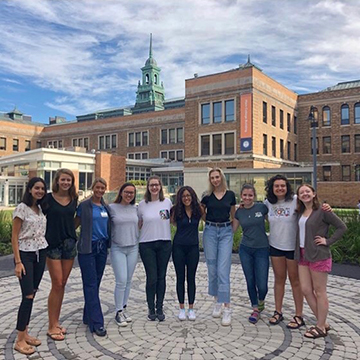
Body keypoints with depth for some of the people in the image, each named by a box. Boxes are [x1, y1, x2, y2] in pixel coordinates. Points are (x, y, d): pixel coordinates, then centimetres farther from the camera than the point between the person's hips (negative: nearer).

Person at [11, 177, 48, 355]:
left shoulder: (41, 208, 9)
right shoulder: (21, 208, -10)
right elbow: (14, 237, -11)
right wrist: (18, 262, -16)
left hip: (41, 254, 6)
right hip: (25, 255, -6)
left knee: (32, 295, 10)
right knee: (28, 296, -8)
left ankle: (25, 334, 21)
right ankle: (20, 341, 3)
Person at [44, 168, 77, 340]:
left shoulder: (74, 199, 6)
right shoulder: (48, 198, -7)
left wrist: (68, 231, 8)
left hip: (69, 244, 5)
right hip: (53, 244, -4)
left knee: (62, 284, 10)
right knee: (57, 285, -4)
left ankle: (56, 322, 23)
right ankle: (51, 327, 9)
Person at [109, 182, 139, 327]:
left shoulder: (135, 209, 6)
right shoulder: (112, 208, -5)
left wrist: (138, 242, 10)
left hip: (133, 247, 4)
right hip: (117, 248, -4)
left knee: (128, 281, 10)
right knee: (121, 281, -8)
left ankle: (124, 309, 24)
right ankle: (119, 312, 8)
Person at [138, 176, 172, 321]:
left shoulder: (167, 202, 2)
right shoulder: (142, 204, -1)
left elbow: (173, 220, 18)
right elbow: (138, 225, 8)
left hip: (164, 244, 2)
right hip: (147, 245, -1)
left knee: (161, 277, 8)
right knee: (151, 278, -1)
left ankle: (160, 309, 22)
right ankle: (151, 309, 17)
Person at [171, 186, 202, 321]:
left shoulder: (198, 209, -3)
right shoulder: (176, 210, -6)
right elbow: (171, 221, 9)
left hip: (193, 247, 1)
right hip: (178, 247, -1)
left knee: (191, 278, 8)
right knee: (180, 278, 7)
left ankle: (191, 309, 19)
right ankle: (181, 308, 19)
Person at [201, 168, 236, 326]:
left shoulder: (230, 195, 4)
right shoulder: (207, 196, 3)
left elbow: (233, 215, 14)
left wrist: (232, 228, 7)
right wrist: (211, 223, 8)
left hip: (226, 232, -1)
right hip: (210, 232, 1)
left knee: (223, 270, -9)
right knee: (212, 270, 7)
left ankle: (227, 308, -5)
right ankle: (217, 301, 24)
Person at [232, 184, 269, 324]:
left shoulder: (262, 207, -7)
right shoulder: (239, 212, 1)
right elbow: (232, 229, 9)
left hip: (262, 249, -2)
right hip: (245, 249, 2)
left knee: (262, 285, -4)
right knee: (250, 281, 9)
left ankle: (261, 302, 30)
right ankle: (255, 309, 29)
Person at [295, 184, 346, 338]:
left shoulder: (322, 211, -10)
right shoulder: (300, 212, 10)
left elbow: (342, 227, -8)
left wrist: (328, 241, -11)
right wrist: (299, 253, 8)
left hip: (318, 255, -7)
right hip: (303, 255, 7)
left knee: (319, 292, 4)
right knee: (306, 290, 8)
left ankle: (321, 327, 17)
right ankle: (323, 323, 24)